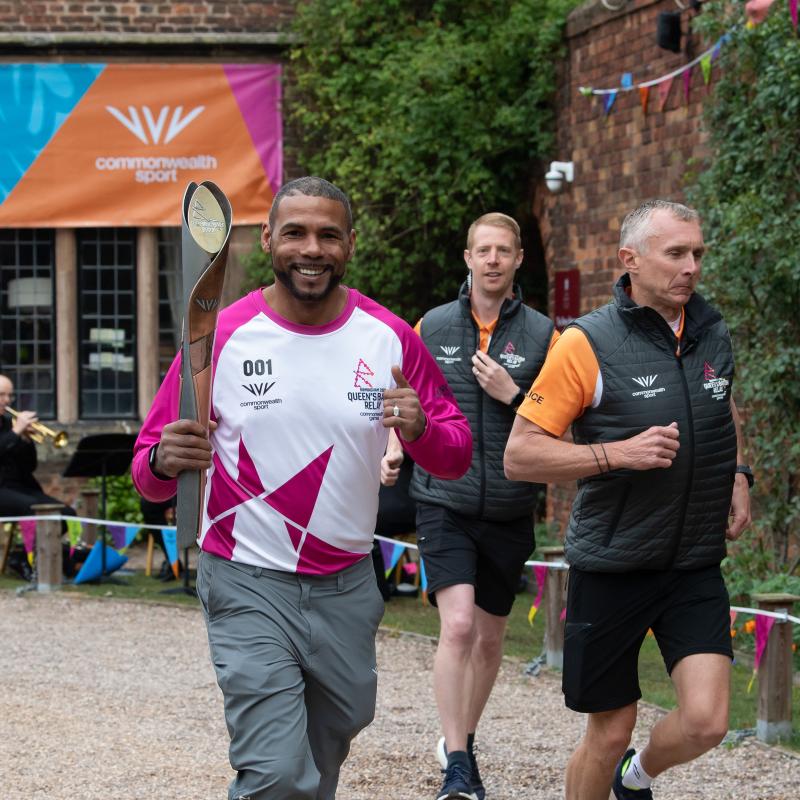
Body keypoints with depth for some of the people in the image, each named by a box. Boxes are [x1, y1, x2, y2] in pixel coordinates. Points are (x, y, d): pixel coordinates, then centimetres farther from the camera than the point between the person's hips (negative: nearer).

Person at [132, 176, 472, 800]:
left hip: (347, 587, 4)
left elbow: (457, 456, 5)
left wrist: (421, 428, -18)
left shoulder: (390, 339, -1)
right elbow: (149, 472, -3)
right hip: (249, 588, -4)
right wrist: (165, 461, -28)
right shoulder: (222, 335, -8)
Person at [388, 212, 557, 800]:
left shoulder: (543, 335, 0)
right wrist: (394, 447, -2)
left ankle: (461, 740, 37)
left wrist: (512, 395, -15)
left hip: (509, 513, 2)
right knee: (458, 625, -19)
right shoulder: (432, 327, 2)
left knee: (489, 637, 13)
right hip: (444, 503, -2)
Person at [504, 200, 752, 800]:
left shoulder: (713, 332, 5)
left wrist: (738, 476, 10)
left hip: (696, 568, 4)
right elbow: (519, 455, -13)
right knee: (611, 731, 4)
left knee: (706, 721, -10)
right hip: (612, 568, -4)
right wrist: (619, 453, -23)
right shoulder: (587, 344, -12)